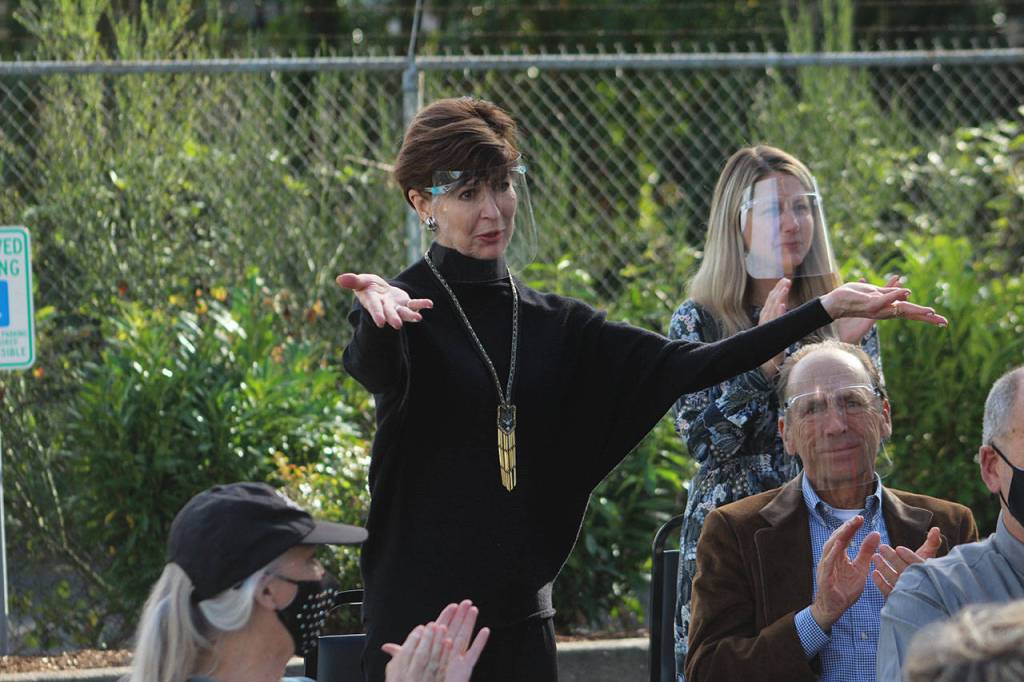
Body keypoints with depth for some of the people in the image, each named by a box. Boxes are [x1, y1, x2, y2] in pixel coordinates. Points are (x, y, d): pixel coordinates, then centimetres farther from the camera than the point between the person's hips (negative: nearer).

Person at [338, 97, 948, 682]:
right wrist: (377, 312, -52)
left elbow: (683, 366, 4)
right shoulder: (405, 310, -3)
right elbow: (378, 367, -27)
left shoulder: (552, 324, 12)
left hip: (520, 613, 5)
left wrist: (826, 309, -4)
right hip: (418, 609, -5)